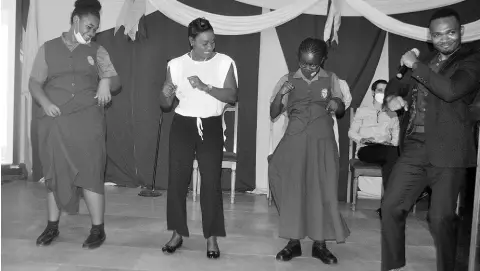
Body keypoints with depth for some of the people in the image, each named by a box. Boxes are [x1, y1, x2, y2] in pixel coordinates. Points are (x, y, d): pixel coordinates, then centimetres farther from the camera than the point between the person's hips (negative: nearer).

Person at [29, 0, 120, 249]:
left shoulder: (97, 51, 11)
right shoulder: (48, 49, 10)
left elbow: (115, 80, 8)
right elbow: (35, 83, 9)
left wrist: (106, 82, -15)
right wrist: (45, 103, -10)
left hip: (87, 120, -1)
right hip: (55, 121, 1)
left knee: (90, 174, -4)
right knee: (55, 174, 10)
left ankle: (98, 229, 6)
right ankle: (52, 226, 24)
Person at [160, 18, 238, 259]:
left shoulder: (225, 63, -1)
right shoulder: (176, 65, 3)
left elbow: (232, 96, -12)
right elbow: (166, 104, 6)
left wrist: (205, 86, -23)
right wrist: (167, 95, -17)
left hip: (211, 126, -1)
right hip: (182, 125, 2)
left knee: (212, 181, -3)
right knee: (177, 179, 2)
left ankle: (212, 237, 10)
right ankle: (178, 233, 17)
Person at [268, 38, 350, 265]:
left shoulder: (331, 79, 7)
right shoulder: (288, 80, 6)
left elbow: (341, 110, 16)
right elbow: (273, 114, 6)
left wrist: (337, 104, -8)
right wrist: (280, 94, -13)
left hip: (323, 140, 1)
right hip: (294, 139, 0)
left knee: (323, 190, 0)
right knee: (292, 188, -6)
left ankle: (320, 244, 12)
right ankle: (293, 241, 7)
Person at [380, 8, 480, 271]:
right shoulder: (426, 63, 17)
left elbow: (450, 90, -20)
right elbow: (399, 84, 26)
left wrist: (415, 65, -12)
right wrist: (392, 96, 2)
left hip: (447, 151, -6)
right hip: (414, 147, 6)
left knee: (441, 218, -2)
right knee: (390, 207, 5)